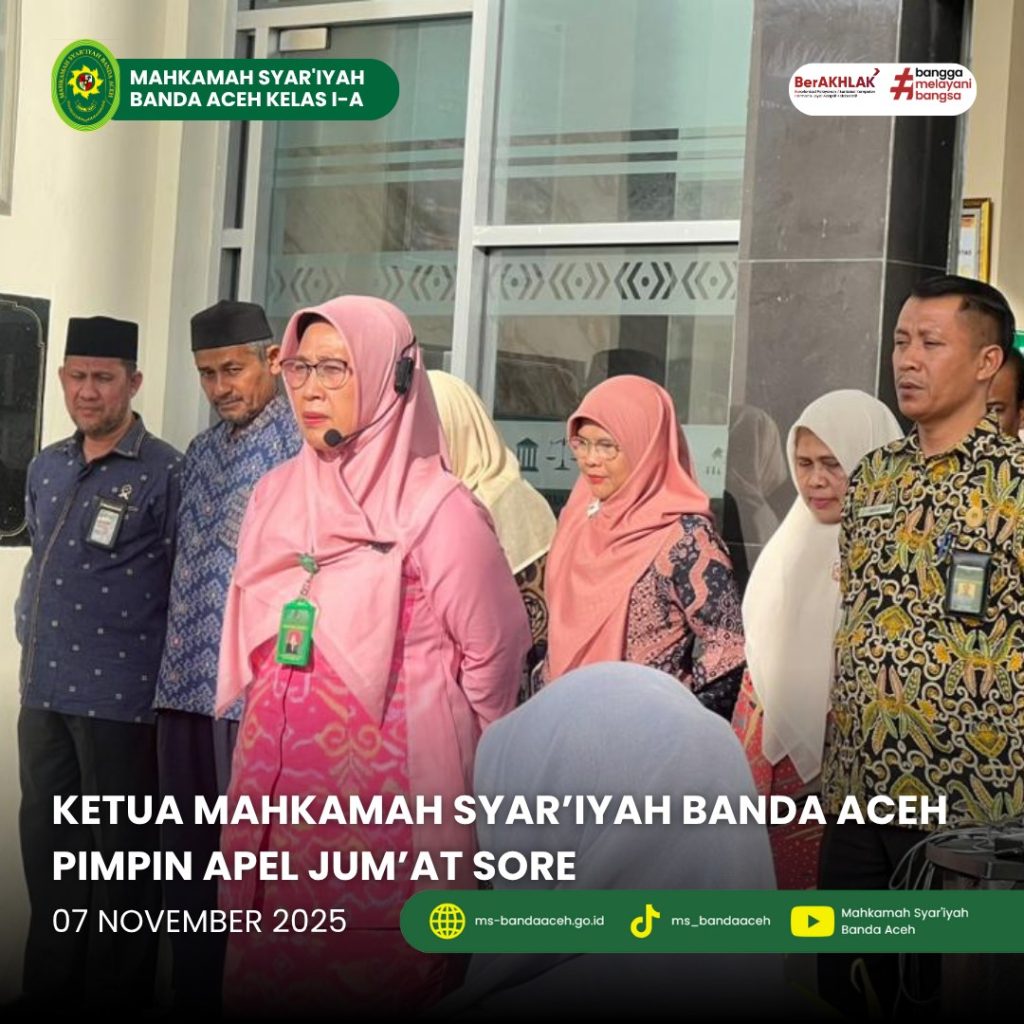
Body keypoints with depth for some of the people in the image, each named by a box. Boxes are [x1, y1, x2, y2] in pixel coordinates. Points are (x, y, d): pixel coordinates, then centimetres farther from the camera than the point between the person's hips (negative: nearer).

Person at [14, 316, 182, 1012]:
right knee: (45, 845, 15)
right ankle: (49, 987, 29)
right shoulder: (47, 467, 12)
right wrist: (30, 638, 15)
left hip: (117, 699, -7)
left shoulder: (164, 472, -9)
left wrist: (162, 685, -10)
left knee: (118, 856, 3)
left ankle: (116, 997, 14)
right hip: (43, 692, 7)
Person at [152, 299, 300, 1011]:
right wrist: (176, 664, 17)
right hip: (187, 684, 7)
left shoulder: (306, 446, -8)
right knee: (188, 858, 13)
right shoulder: (200, 454, 15)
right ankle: (194, 991, 25)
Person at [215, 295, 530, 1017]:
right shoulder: (277, 494, 8)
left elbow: (495, 653, -1)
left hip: (387, 795, -5)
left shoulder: (438, 511, -10)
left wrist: (441, 742, 10)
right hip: (273, 789, 6)